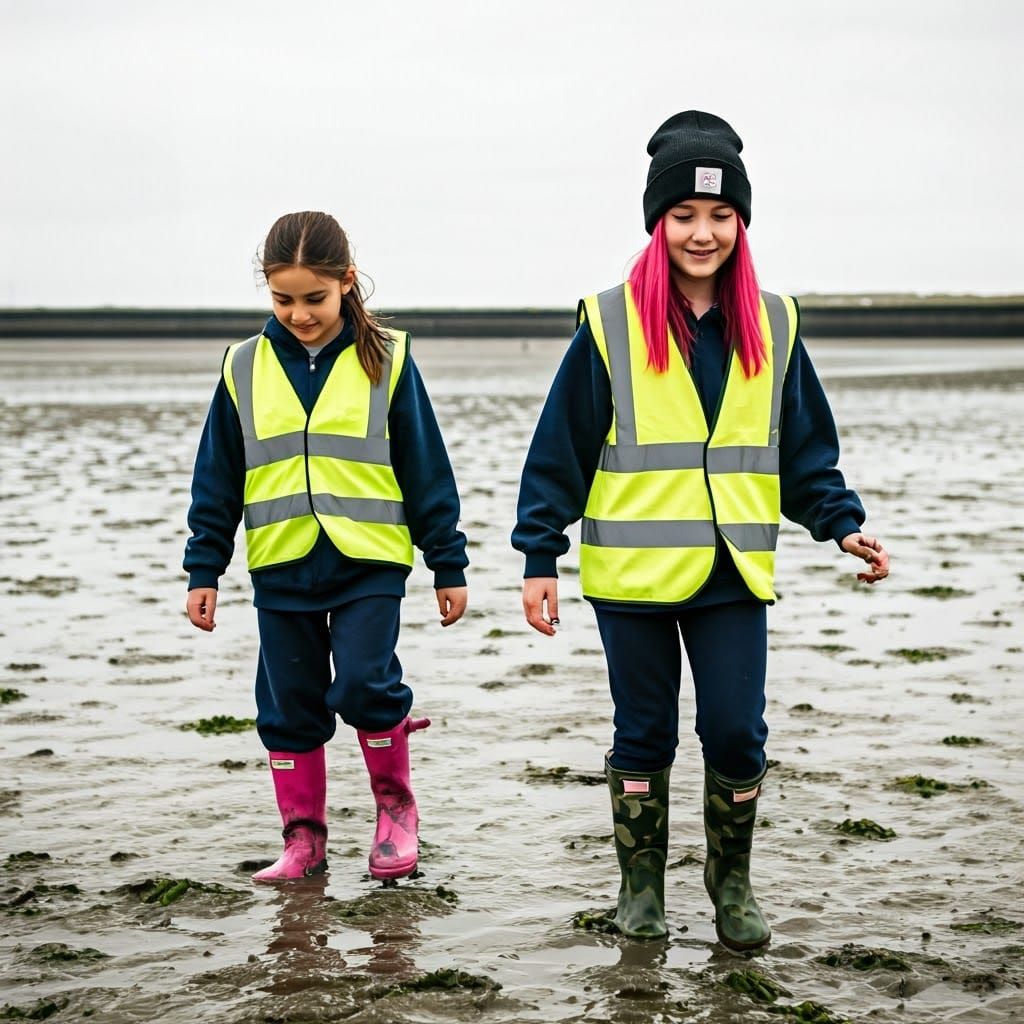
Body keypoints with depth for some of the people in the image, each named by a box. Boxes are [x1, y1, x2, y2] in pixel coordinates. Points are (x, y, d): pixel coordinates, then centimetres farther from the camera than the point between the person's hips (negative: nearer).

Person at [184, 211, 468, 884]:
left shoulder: (385, 360, -1)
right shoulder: (245, 368, 5)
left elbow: (426, 469, 3)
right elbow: (217, 480, 10)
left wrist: (449, 565, 4)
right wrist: (204, 570, 8)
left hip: (369, 560, -3)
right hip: (282, 567, 3)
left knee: (364, 685, -14)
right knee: (289, 707, 8)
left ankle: (395, 803, 10)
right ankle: (304, 837, 21)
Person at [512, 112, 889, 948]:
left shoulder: (772, 324, 5)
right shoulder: (610, 323, -5)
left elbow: (806, 447, 12)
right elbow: (560, 450, -2)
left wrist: (840, 524, 0)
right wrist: (540, 556, -4)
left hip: (733, 570, 2)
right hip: (632, 568, -2)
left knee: (737, 735, 1)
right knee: (644, 734, 10)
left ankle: (732, 883, 23)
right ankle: (642, 882, 27)